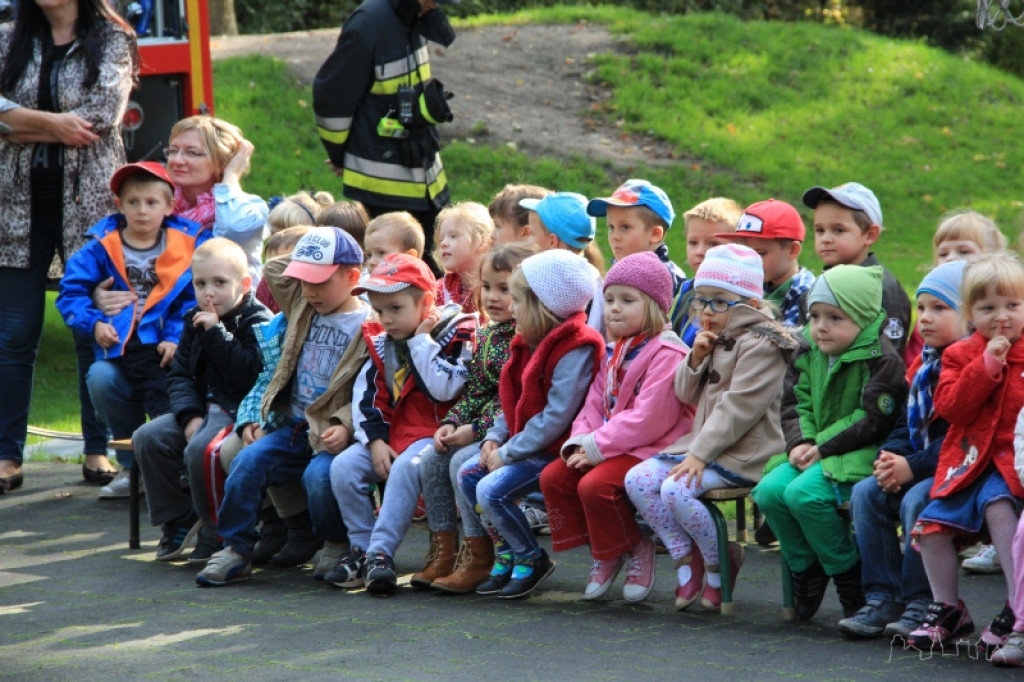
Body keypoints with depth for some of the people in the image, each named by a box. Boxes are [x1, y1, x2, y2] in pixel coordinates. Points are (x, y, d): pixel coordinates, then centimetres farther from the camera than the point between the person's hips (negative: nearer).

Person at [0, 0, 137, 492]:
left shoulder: (112, 41, 3)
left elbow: (103, 114, -13)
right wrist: (52, 123, -16)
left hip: (88, 206, -2)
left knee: (95, 330, 2)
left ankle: (98, 450, 10)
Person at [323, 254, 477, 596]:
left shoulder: (455, 335, -8)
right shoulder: (382, 342, 11)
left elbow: (444, 389, -22)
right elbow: (366, 394, 9)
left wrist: (421, 340, -16)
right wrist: (375, 441, -5)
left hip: (434, 433, -7)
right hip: (392, 435, 7)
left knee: (405, 468, -36)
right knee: (343, 466, -15)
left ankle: (381, 552, -35)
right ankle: (361, 549, -7)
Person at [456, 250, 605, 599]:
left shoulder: (575, 351, -20)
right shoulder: (531, 343, 13)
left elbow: (556, 416, -25)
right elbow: (514, 402, 18)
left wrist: (509, 452, -21)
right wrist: (494, 439, 0)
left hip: (554, 450, -10)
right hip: (523, 445, 10)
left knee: (492, 490, -22)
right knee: (468, 474, 1)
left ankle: (532, 560, -1)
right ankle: (505, 555, 11)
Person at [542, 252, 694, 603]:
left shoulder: (666, 354, -14)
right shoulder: (613, 353, 16)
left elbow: (649, 418, -22)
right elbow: (593, 406, 15)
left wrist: (598, 447, -21)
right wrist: (580, 442, -6)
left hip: (653, 448, -9)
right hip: (609, 447, 9)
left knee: (595, 484, -29)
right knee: (553, 476, -5)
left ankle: (635, 551, -5)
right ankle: (602, 552, 7)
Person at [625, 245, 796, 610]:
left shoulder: (760, 346, -14)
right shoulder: (714, 340, 16)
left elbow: (739, 406, -21)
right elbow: (687, 395, 19)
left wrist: (699, 454, -25)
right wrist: (696, 359, -2)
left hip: (740, 454, -9)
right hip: (703, 442, 10)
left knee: (676, 490, -29)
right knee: (638, 479, -6)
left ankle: (719, 565, -6)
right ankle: (687, 559, 2)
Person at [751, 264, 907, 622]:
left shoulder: (881, 359, -13)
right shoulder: (807, 354, 10)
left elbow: (873, 421, -18)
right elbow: (795, 404, 12)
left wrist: (823, 447, -18)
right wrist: (799, 443, -8)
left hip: (861, 454, -7)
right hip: (814, 450, 8)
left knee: (803, 493, -29)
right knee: (768, 491, -17)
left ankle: (850, 576, -13)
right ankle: (805, 568, 3)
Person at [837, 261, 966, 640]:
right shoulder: (925, 364, 16)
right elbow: (907, 423, 18)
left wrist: (913, 467, -22)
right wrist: (891, 457, -3)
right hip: (917, 469, 9)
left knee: (917, 500, -31)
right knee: (865, 493, -7)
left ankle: (921, 604, -20)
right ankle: (882, 598, -6)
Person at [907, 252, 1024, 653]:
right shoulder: (960, 355, 8)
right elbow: (950, 407, -6)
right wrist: (986, 365, -14)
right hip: (969, 459, 4)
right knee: (931, 524, -4)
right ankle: (947, 610, 15)